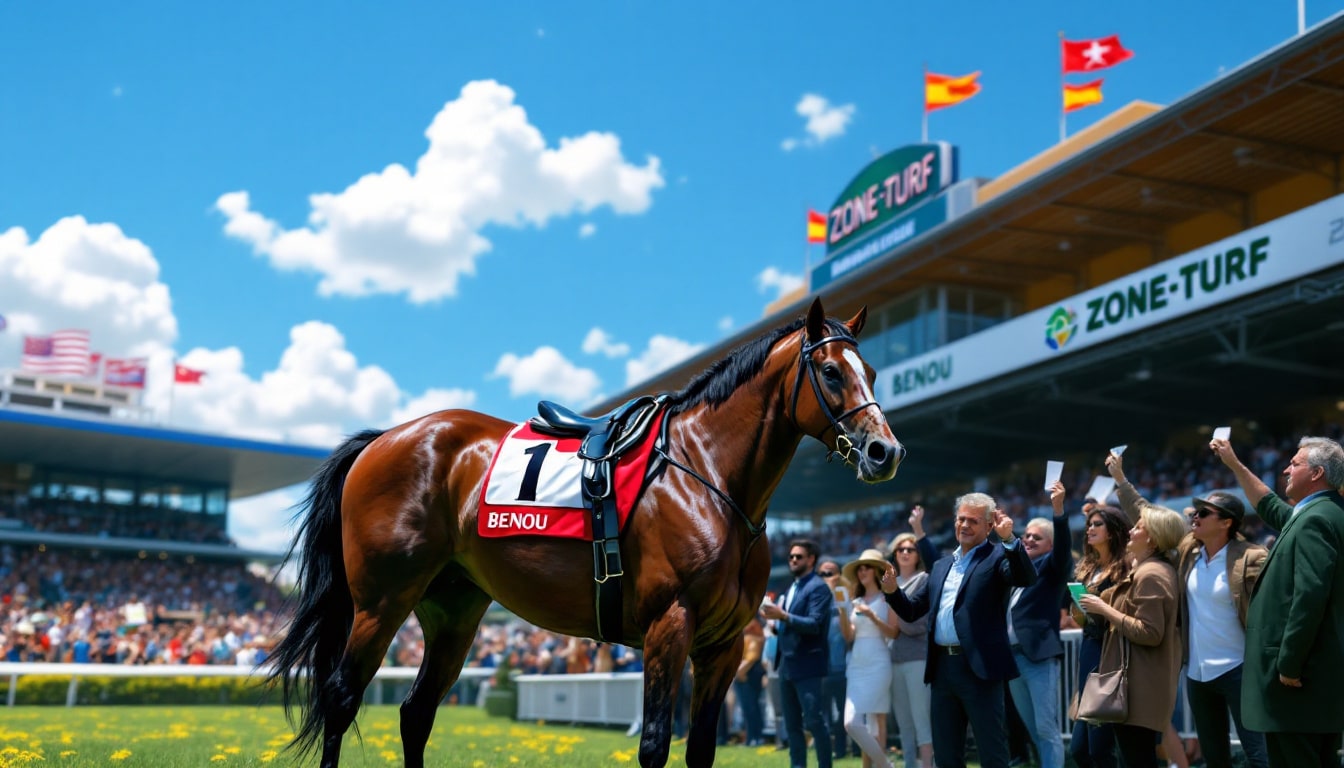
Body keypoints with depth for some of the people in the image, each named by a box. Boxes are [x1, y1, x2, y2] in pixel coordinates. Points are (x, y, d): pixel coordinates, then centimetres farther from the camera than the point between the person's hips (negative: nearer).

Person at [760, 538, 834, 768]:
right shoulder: (792, 589, 19)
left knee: (815, 721, -8)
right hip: (787, 664, 9)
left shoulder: (818, 587, -8)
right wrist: (775, 621, 1)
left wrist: (783, 616, -27)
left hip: (807, 665, -9)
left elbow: (814, 624, -19)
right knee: (792, 724, 11)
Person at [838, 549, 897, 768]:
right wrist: (842, 612, -5)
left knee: (853, 722, -16)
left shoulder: (887, 599, 2)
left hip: (877, 666, -6)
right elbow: (848, 636, 9)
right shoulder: (856, 602, 16)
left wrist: (872, 616, -18)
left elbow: (893, 633, -6)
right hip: (856, 666, 6)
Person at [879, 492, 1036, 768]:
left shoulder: (997, 556, 0)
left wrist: (1009, 539, -30)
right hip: (943, 668, 7)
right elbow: (911, 611, 20)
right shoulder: (941, 565, 19)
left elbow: (1027, 578, -20)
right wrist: (892, 591, 1)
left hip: (979, 667, -7)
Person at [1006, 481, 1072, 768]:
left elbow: (1063, 547, -18)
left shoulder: (1052, 565, 0)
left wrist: (1058, 509, -34)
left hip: (1040, 655, -7)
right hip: (1011, 655, 7)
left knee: (1047, 729, -5)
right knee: (1033, 730, 13)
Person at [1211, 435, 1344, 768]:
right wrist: (1234, 464, 38)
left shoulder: (1315, 520, -16)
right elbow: (1270, 508, 35)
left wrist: (1289, 665, -21)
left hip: (1300, 676, -10)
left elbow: (1310, 596, -24)